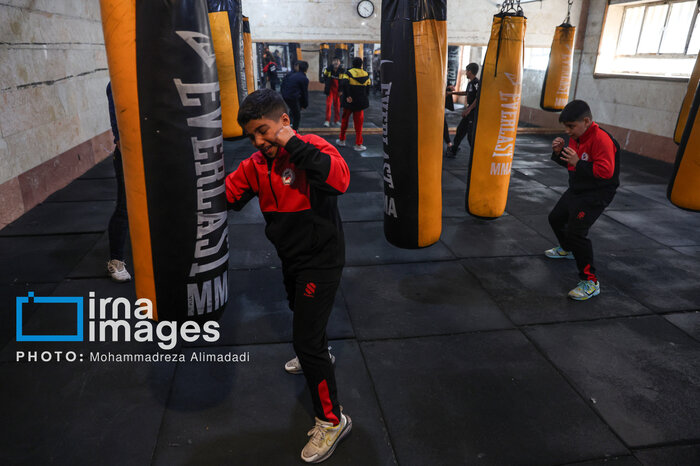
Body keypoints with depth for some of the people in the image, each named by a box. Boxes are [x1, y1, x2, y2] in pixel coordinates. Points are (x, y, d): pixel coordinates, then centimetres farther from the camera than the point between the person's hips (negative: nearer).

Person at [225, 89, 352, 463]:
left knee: (306, 339, -7)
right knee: (300, 310, 31)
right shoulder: (255, 165, 0)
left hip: (321, 258, -8)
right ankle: (317, 356, 63)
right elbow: (227, 194, 2)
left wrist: (294, 145, -37)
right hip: (291, 257, 8)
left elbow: (340, 179, -40)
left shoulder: (312, 149, -21)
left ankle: (332, 420, 11)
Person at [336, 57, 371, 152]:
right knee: (358, 123, 5)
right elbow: (368, 88, 9)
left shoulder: (348, 73, -7)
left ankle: (342, 140, 25)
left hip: (349, 102, -1)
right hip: (360, 103, 1)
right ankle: (358, 145, 5)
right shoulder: (366, 75, 3)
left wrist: (347, 96, -21)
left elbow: (344, 83, -25)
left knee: (345, 121, 16)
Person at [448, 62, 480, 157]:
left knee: (471, 135, -9)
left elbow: (478, 98, -23)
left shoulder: (476, 83, -16)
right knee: (460, 129, 14)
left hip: (474, 111, -10)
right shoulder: (470, 83, 13)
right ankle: (453, 151, 24)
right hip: (469, 111, 10)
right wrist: (453, 93, 38)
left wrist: (469, 109, -24)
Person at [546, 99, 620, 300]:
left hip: (596, 195, -10)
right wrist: (559, 152, -3)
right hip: (576, 190, 10)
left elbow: (606, 171, -29)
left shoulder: (601, 139, -24)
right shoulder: (575, 137, 4)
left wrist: (578, 163, -33)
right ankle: (567, 249, 55)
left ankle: (590, 282, -13)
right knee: (556, 218, 25)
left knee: (576, 232, -21)